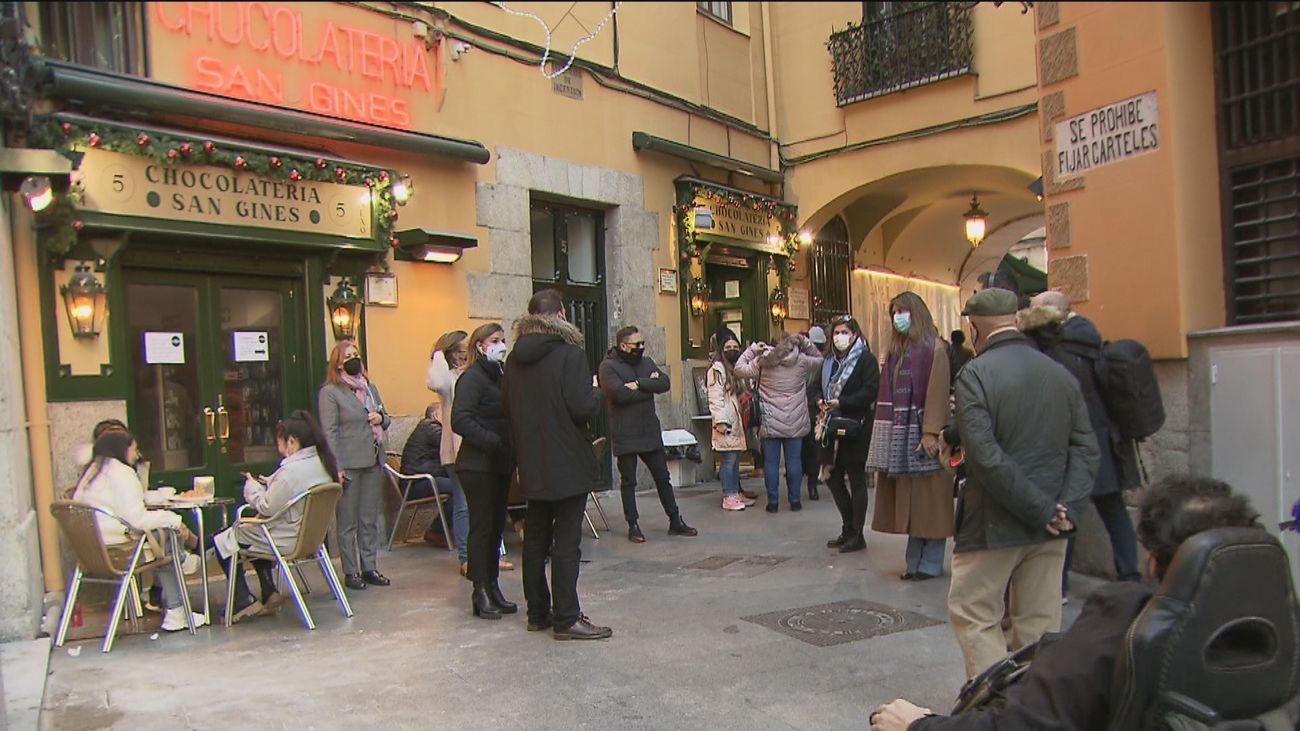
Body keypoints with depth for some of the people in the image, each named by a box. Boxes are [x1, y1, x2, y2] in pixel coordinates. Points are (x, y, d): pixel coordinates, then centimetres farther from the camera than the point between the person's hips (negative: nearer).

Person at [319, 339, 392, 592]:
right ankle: (350, 572, 8)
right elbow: (329, 431, -9)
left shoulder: (370, 387, 16)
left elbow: (385, 418, 24)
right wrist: (338, 466, -15)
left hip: (373, 462, 6)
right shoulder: (330, 392, -4)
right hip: (349, 464, -6)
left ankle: (369, 568, 18)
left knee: (370, 519, 10)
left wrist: (381, 418, -1)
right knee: (348, 521, 1)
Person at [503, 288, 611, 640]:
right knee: (566, 542, -1)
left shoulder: (514, 360, 5)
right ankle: (566, 619, 3)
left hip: (532, 465, 6)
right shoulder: (569, 354, -15)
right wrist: (597, 393, 1)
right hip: (568, 465, -6)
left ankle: (538, 612, 24)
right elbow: (583, 408, -20)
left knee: (535, 539, 15)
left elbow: (508, 407, 11)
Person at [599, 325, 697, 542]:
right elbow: (620, 393, -23)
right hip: (625, 436, -5)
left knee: (662, 477, 10)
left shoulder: (646, 362, 11)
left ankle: (675, 522, 19)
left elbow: (665, 383, -4)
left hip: (650, 432, 5)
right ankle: (633, 526, 16)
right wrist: (649, 385, -11)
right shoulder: (608, 366, -8)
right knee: (628, 482, 5)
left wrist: (638, 384, -18)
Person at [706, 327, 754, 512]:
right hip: (725, 422, -9)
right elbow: (715, 398, -15)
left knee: (736, 458, 11)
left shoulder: (736, 368, 20)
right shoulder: (717, 369, -8)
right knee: (729, 459, -7)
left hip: (736, 421, 9)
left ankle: (736, 493, 18)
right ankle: (728, 497, -2)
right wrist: (719, 421, -20)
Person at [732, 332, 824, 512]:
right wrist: (805, 342, 10)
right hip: (795, 423, 1)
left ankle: (772, 502, 7)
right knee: (794, 460, 8)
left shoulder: (763, 361, -7)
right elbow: (819, 359, 19)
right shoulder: (802, 361, -2)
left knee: (771, 461, 4)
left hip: (770, 422, -1)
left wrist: (753, 349, 7)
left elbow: (739, 369, 1)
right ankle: (795, 500, 12)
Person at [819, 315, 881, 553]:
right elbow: (821, 389, 20)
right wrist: (820, 402, -1)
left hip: (856, 428, -7)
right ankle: (848, 529, 25)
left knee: (856, 480, 1)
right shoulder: (830, 362, 14)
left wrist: (841, 403, -20)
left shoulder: (866, 359, -6)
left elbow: (870, 392, -16)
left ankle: (857, 535, 11)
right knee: (833, 477, 9)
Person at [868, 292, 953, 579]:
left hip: (922, 436, -6)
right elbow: (888, 395, 11)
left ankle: (931, 563, 8)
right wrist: (886, 435, 5)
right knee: (909, 502, 9)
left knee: (929, 500, 0)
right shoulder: (896, 351, 14)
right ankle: (915, 561, 16)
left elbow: (937, 393, -13)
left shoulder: (934, 349, -6)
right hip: (900, 436, 6)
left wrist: (930, 433, -19)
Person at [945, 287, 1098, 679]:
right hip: (1051, 527, 6)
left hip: (995, 522, -6)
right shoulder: (1061, 374, 6)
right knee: (1040, 622, 14)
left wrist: (1042, 510, -14)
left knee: (973, 615, 7)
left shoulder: (975, 374, -13)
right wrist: (1065, 508, -5)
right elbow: (1085, 448, 3)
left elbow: (986, 456, -21)